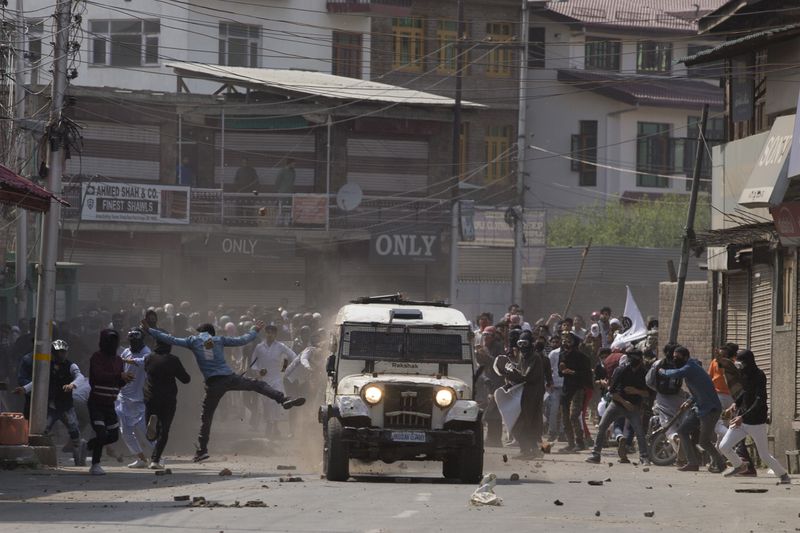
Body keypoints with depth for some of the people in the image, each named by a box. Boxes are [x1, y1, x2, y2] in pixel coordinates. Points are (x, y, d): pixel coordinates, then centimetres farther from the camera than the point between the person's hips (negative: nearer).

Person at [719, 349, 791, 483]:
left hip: (757, 422, -7)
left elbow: (760, 402, -27)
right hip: (741, 420, 7)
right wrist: (736, 404, 7)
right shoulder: (745, 374, 5)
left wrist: (743, 417, -33)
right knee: (724, 447, 1)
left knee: (764, 455, 0)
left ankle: (784, 475, 19)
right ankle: (739, 466, 27)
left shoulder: (759, 376, -19)